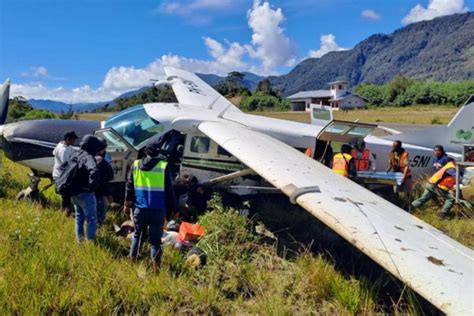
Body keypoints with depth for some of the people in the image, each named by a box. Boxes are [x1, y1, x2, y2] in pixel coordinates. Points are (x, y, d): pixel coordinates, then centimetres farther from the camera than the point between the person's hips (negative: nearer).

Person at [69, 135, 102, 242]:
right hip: (85, 194, -9)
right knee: (91, 219, 4)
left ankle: (79, 239, 32)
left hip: (74, 193, 9)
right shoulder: (88, 157, -21)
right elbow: (94, 171, -42)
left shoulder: (74, 155, 7)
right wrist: (92, 186, -28)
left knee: (79, 217, 22)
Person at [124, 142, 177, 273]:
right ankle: (156, 268, 2)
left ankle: (132, 261, 26)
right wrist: (173, 209, 3)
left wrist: (127, 204, 21)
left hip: (140, 208, 3)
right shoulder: (164, 166, -6)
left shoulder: (135, 164, 4)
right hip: (158, 209, -3)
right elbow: (169, 190, -3)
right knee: (155, 239, 4)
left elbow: (129, 186, 10)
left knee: (137, 234, 22)